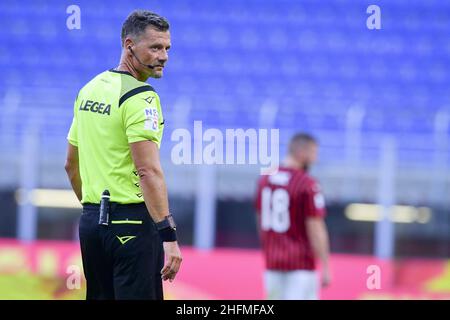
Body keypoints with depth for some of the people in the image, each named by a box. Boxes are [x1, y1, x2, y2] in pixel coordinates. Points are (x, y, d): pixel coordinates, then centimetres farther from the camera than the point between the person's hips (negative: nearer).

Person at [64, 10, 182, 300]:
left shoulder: (89, 90, 13)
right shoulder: (140, 97, -12)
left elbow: (72, 165, 20)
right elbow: (149, 171, -21)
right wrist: (168, 235, -24)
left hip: (91, 221, 8)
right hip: (131, 222, -8)